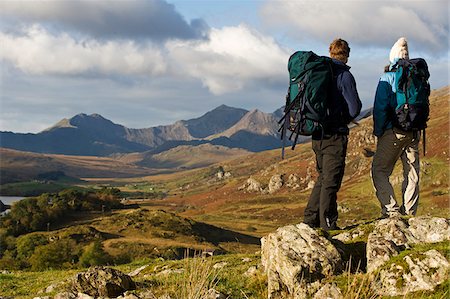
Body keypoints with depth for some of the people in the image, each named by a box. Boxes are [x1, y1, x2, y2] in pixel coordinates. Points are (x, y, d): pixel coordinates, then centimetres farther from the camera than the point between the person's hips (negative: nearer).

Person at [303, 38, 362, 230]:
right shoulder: (344, 75, -11)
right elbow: (354, 108, -14)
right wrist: (346, 118, 7)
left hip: (317, 134, 6)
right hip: (335, 134, -6)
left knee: (324, 177, 18)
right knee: (331, 180, -1)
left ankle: (310, 218, 16)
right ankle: (327, 224, 1)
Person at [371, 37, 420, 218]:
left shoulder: (387, 78, -7)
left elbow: (380, 108, -10)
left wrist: (378, 132, -1)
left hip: (393, 133, -5)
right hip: (414, 133, 5)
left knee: (379, 172, 1)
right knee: (412, 174, 12)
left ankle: (391, 210, -11)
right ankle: (409, 213, 12)